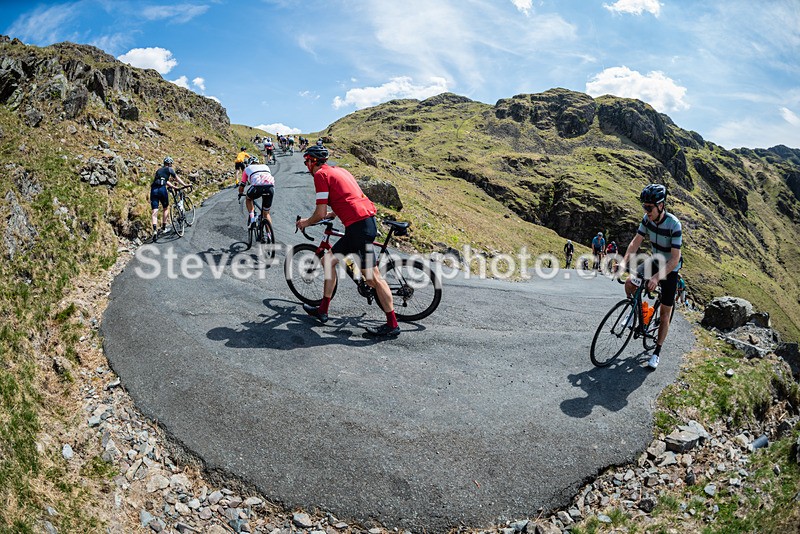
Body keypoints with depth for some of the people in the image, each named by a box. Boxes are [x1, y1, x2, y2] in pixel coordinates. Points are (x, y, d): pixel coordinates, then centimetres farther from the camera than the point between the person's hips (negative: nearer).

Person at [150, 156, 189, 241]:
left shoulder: (159, 170, 29)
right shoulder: (169, 169, 12)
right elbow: (177, 179, 19)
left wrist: (174, 186, 45)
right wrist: (185, 185, 33)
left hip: (153, 189, 4)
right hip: (162, 189, -4)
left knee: (155, 211, -3)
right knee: (165, 208, 18)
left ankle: (155, 230, -21)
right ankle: (163, 228, 22)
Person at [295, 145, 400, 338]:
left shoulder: (320, 174, -4)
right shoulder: (338, 170, 22)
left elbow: (320, 213, -7)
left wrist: (306, 222, 12)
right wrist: (331, 214, 40)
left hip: (359, 226, -10)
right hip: (366, 222, 10)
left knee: (372, 276, -5)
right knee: (328, 260, 18)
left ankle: (392, 325, 1)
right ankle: (322, 310, 25)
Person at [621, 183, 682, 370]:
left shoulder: (674, 224, -31)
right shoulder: (647, 219, -14)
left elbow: (675, 259, -31)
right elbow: (636, 241, -10)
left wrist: (657, 277, -40)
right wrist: (624, 261, -24)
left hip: (670, 269, -5)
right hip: (655, 261, 6)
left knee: (665, 313, 0)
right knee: (629, 283, -14)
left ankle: (656, 352, 10)